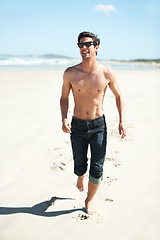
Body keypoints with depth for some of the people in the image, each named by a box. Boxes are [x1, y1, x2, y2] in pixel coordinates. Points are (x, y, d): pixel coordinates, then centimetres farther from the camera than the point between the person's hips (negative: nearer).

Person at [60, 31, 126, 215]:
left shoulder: (107, 73, -8)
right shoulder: (70, 73, -7)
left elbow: (119, 96, 5)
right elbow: (64, 98, 6)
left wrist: (122, 121, -5)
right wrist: (64, 119, -11)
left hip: (98, 126, 0)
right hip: (77, 126, 1)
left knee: (97, 170, -2)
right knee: (80, 167, 12)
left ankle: (89, 201, 27)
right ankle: (80, 178, 52)